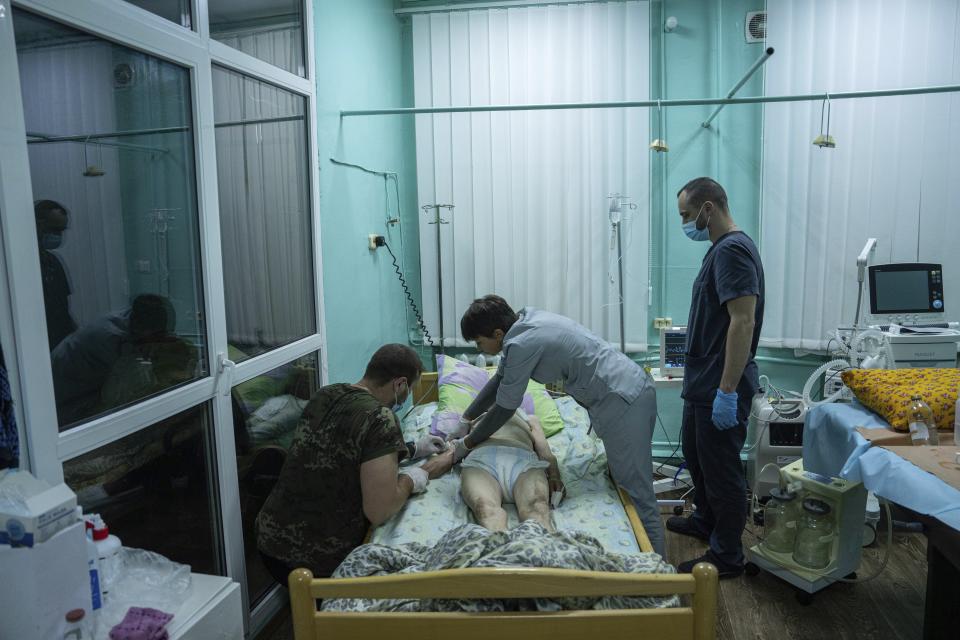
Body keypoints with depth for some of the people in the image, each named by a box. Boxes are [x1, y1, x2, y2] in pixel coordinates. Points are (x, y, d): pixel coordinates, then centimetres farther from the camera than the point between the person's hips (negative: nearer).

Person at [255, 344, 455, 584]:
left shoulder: (325, 395, 3)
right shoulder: (380, 419, -20)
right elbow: (378, 512, -22)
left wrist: (412, 448, 23)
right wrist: (415, 476, -4)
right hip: (318, 563, -7)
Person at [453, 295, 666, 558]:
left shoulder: (521, 344, -18)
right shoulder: (525, 321, 10)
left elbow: (504, 408, -8)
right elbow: (499, 380, 20)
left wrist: (466, 444, 6)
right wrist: (465, 420, 25)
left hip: (623, 403, -10)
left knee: (638, 497, -2)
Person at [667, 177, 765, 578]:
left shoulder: (732, 250, -19)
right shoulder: (722, 248, 13)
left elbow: (743, 322, -26)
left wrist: (727, 391, -27)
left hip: (720, 386, -10)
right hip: (703, 381, 10)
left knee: (721, 468, 3)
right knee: (695, 453, 24)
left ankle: (727, 556, 19)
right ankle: (706, 521, 43)